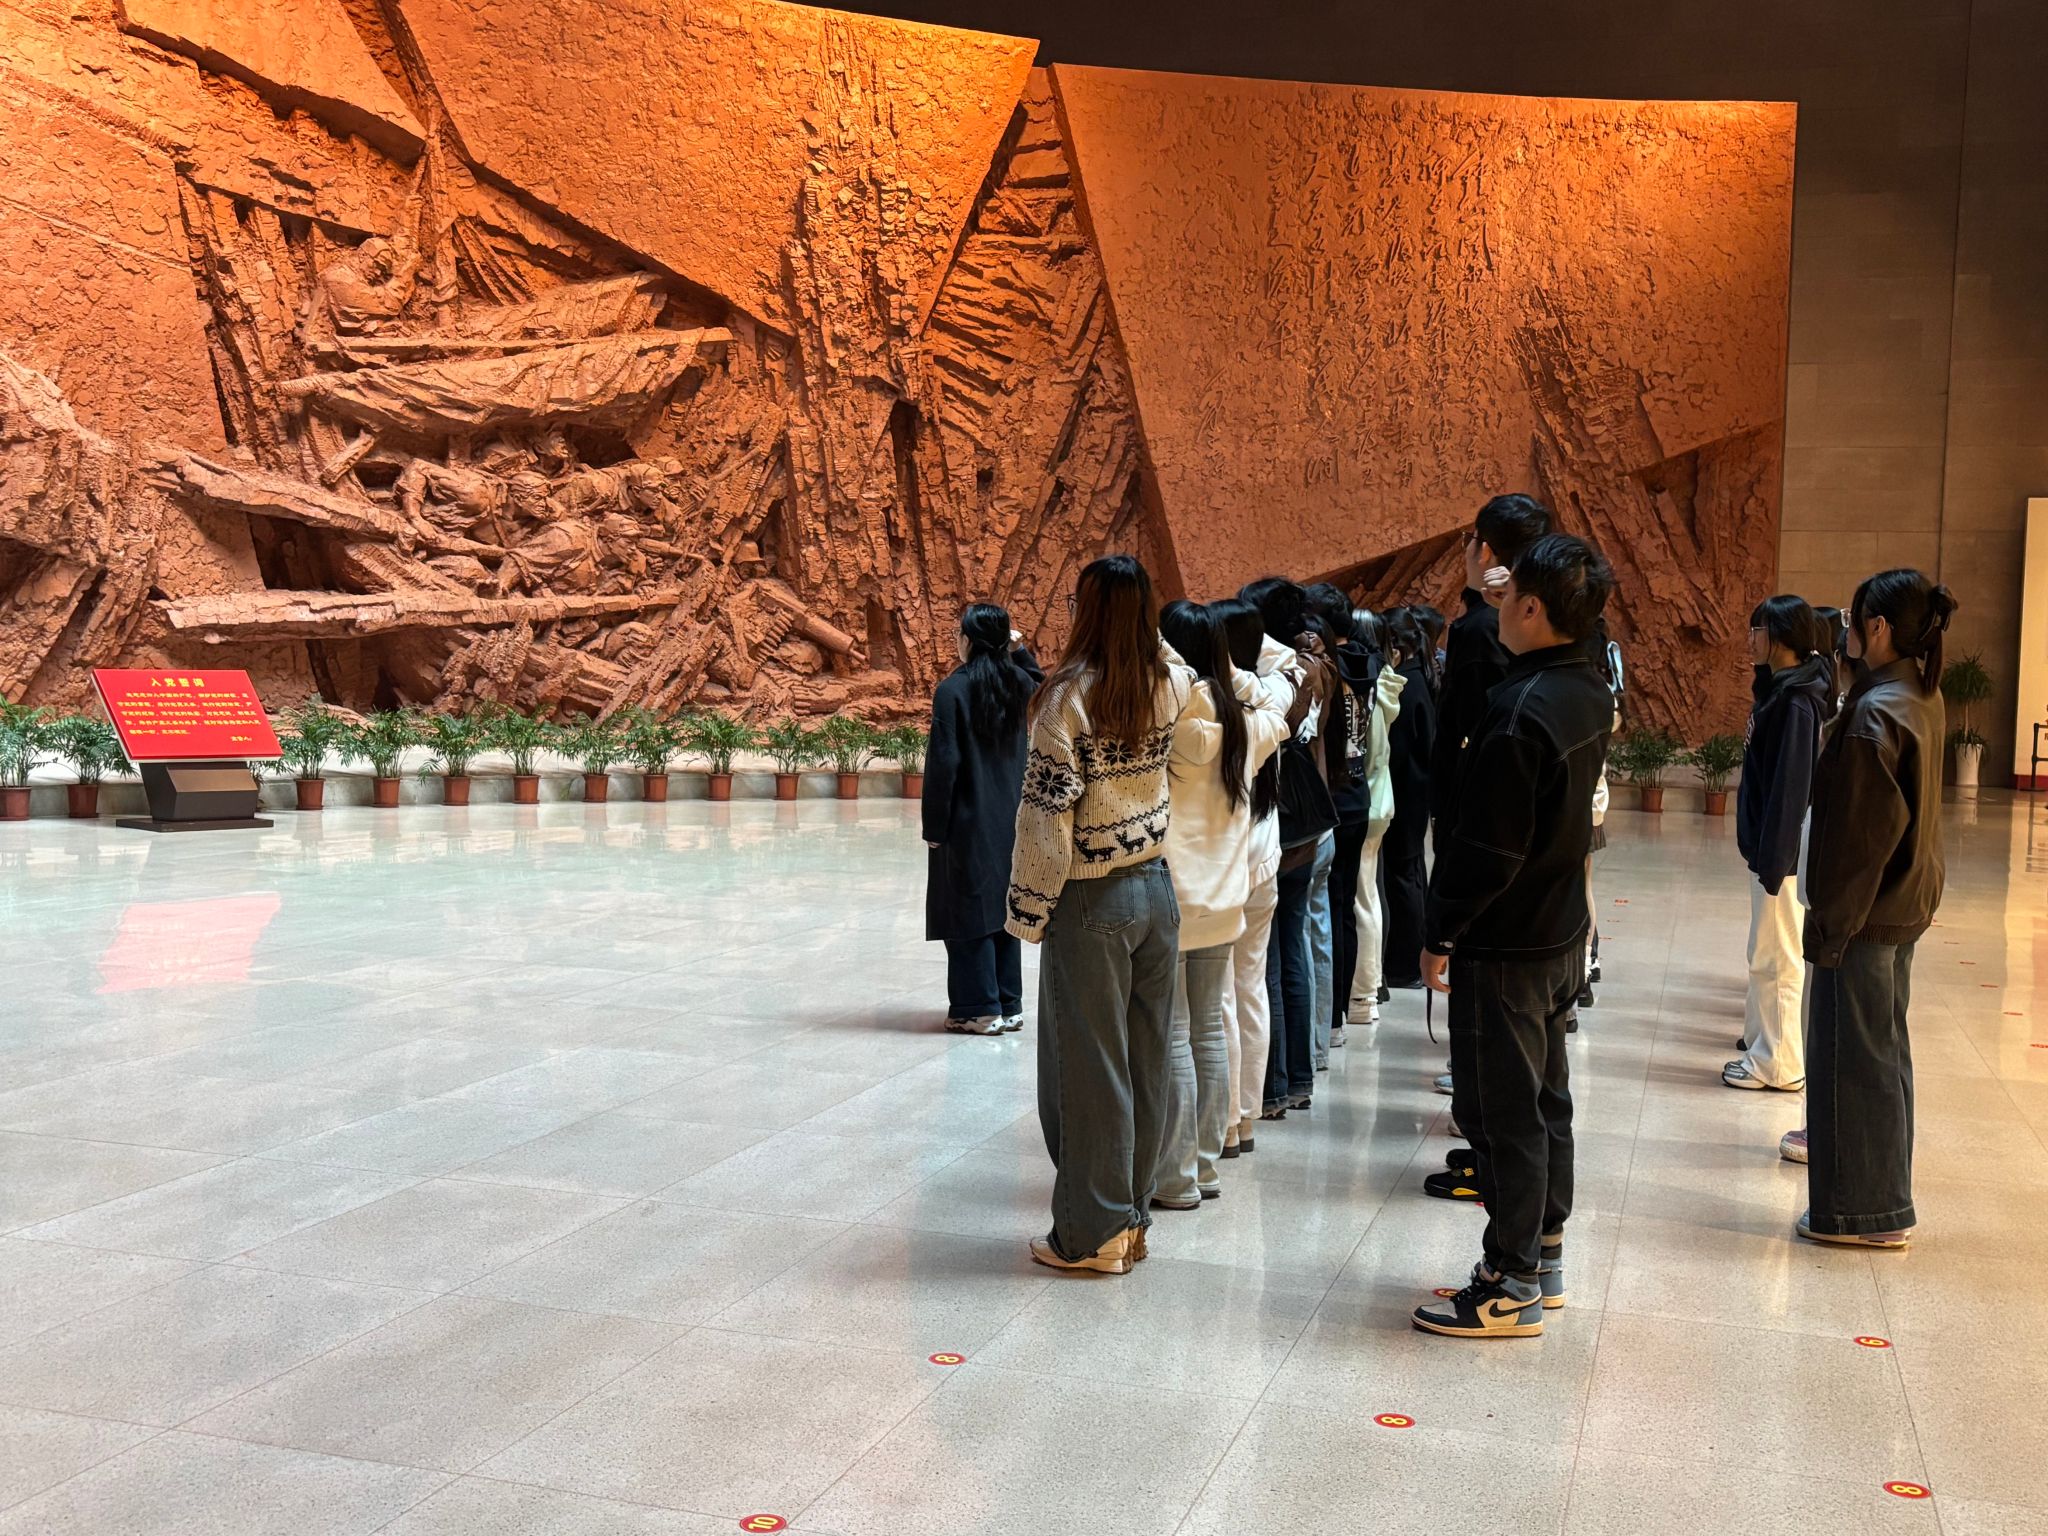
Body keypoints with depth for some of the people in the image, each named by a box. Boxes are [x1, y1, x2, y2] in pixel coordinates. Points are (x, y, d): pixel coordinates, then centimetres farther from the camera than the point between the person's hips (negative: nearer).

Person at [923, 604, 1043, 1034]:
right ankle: (1009, 1005, 18)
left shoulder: (953, 689, -13)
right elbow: (1040, 685, 31)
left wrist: (934, 825, -8)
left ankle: (979, 1009, 4)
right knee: (1004, 907, 13)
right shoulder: (1019, 684, 4)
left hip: (969, 821, -6)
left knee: (968, 911, 2)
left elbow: (943, 763, -14)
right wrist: (1018, 650, 16)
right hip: (1013, 820, 6)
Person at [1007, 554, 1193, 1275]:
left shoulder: (1070, 695, -16)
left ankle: (1093, 1232, 12)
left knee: (1089, 1064, 3)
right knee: (1146, 1060, 13)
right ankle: (1132, 1215, 25)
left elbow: (1049, 810, -15)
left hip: (1092, 901, -6)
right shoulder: (1174, 684, 0)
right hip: (1157, 890, 6)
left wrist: (1029, 910, -8)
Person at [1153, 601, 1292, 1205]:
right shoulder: (1243, 724, 6)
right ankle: (1207, 1165, 22)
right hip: (1224, 899, 7)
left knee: (1172, 1040, 0)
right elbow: (1277, 704, 24)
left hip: (1172, 901, -7)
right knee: (1209, 1032, 14)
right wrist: (1225, 667, 16)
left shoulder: (1167, 723, -17)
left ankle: (1175, 1177, 5)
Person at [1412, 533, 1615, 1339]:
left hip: (1504, 946, -9)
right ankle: (1544, 1253, 31)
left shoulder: (1522, 713, -25)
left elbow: (1491, 847, -23)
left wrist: (1443, 934, -13)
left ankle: (1511, 1287, 11)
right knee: (1545, 1097, 18)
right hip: (1561, 932, 9)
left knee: (1507, 1112, 1)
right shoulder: (1589, 691, 4)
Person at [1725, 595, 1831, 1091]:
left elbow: (1791, 784, -22)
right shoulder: (1777, 689, 12)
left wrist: (1773, 857, -22)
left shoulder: (1797, 701, -18)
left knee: (1776, 957, -3)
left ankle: (1778, 1064, 4)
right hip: (1766, 844, 10)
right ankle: (1764, 1038, 28)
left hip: (1781, 849, -10)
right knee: (1769, 954, 18)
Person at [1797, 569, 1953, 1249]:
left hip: (1867, 908, -9)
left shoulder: (1876, 712, -22)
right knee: (1883, 1042, 21)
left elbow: (1859, 831, -22)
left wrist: (1830, 922, -16)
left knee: (1853, 1051, 1)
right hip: (1907, 901, 9)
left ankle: (1867, 1210, 10)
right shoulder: (1923, 697, 7)